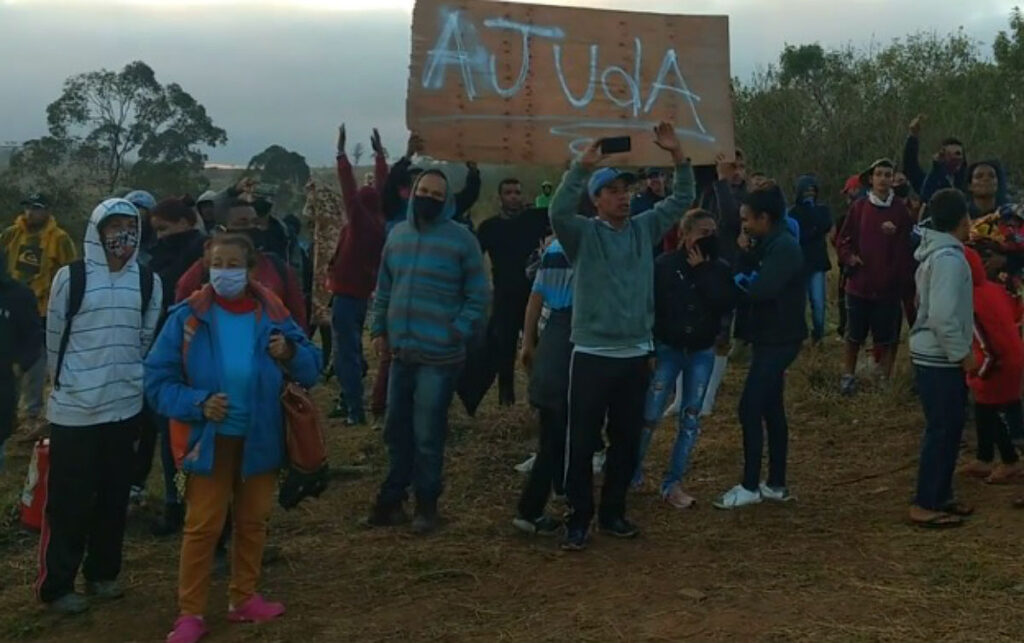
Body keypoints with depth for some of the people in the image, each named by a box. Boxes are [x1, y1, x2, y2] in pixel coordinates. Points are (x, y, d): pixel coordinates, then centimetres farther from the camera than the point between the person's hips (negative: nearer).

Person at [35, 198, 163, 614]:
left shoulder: (149, 281, 2)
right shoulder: (70, 277, -8)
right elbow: (54, 339, 1)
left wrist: (125, 378, 11)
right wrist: (70, 383, 8)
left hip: (125, 406, 3)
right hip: (74, 408, -3)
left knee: (114, 496, 13)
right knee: (69, 500, 3)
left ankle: (102, 573, 28)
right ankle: (56, 585, 15)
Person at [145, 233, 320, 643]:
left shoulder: (272, 313, -4)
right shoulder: (189, 316, -9)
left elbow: (311, 369, 3)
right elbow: (157, 381, -7)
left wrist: (290, 354, -18)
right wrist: (197, 403, -22)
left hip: (261, 437, 3)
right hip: (210, 438, -3)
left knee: (253, 521, 15)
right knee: (202, 526, 1)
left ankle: (244, 598, 31)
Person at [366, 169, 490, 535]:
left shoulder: (461, 239, -7)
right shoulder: (397, 234, 10)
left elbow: (478, 296, -6)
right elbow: (384, 288, 17)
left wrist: (456, 334, -13)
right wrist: (379, 329, 11)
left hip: (440, 356, -5)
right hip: (401, 353, 6)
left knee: (427, 436, 0)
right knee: (396, 430, 14)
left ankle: (426, 505, 16)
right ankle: (392, 499, 28)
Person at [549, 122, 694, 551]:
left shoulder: (645, 229, 9)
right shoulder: (583, 234, -3)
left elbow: (682, 200, 7)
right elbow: (558, 211, -22)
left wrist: (677, 154, -5)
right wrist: (583, 164, -30)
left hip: (635, 355, 4)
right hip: (592, 355, -4)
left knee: (627, 440, 12)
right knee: (583, 442, 0)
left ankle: (613, 513, 26)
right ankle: (579, 519, 11)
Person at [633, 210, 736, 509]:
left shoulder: (720, 269, -2)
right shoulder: (664, 265, -9)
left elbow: (724, 305, -16)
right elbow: (649, 307, -7)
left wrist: (703, 271, -17)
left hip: (702, 352, 3)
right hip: (667, 349, -3)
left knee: (690, 419, 4)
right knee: (649, 415, -5)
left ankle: (673, 483, 13)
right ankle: (633, 474, 14)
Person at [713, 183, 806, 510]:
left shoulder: (784, 248, -18)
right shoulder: (769, 246, 12)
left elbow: (761, 289, -29)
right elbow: (748, 279, 8)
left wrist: (741, 281, -11)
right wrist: (743, 256, -8)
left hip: (778, 340, -10)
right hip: (770, 338, 10)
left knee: (750, 409, -8)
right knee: (771, 409, 13)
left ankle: (750, 486, 1)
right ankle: (776, 484, 21)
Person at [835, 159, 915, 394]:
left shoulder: (901, 210, -2)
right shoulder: (858, 207, 2)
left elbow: (907, 248, 0)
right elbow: (842, 239, 7)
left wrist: (901, 276, -8)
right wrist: (849, 257, -8)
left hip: (889, 286, -1)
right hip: (859, 284, 1)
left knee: (886, 338, 5)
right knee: (854, 335, 12)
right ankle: (848, 375, 26)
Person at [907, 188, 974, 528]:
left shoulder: (938, 252, 12)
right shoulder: (949, 258, -20)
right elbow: (943, 317, -27)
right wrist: (964, 354, -17)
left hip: (937, 356, 10)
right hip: (940, 359, -10)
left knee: (948, 428, 16)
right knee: (942, 430, -3)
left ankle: (940, 496, 25)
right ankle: (925, 506, 3)